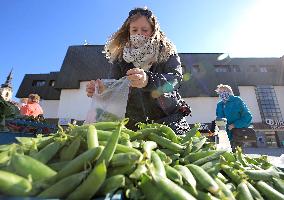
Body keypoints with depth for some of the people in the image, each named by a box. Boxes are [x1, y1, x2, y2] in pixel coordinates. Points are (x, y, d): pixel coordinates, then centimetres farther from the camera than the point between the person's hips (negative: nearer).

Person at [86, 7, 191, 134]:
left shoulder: (167, 52, -2)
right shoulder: (121, 57, 4)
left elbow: (176, 78, -19)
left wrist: (148, 80, -38)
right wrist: (102, 89, -23)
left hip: (167, 120, -1)